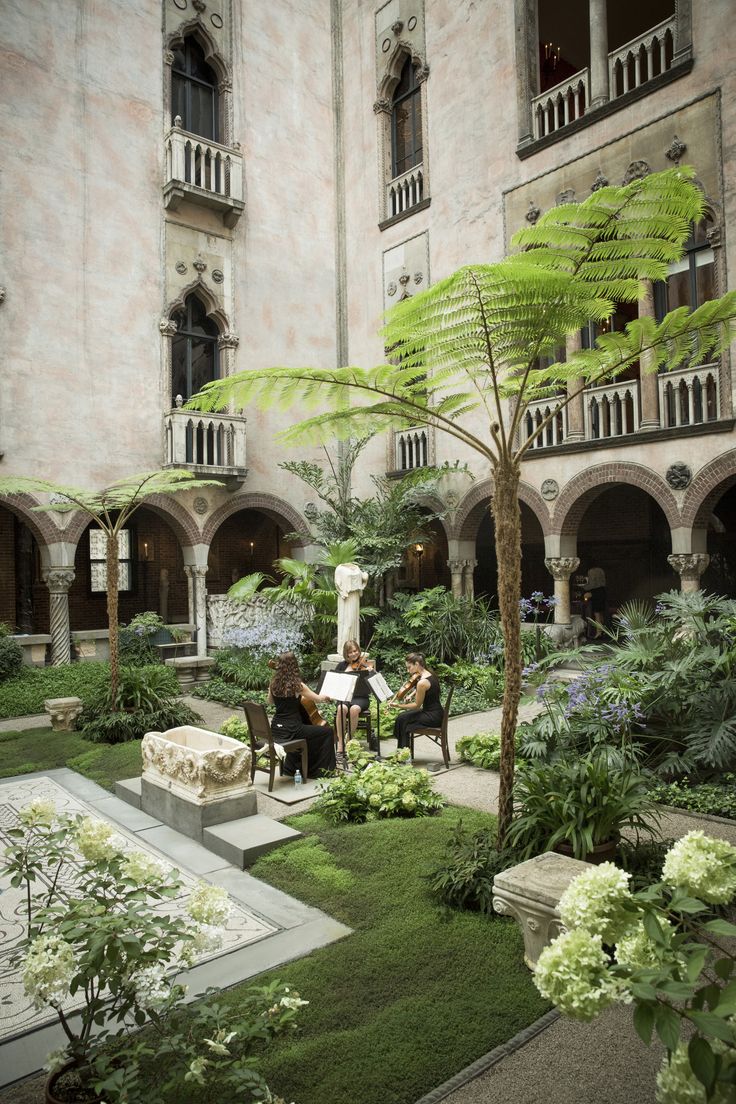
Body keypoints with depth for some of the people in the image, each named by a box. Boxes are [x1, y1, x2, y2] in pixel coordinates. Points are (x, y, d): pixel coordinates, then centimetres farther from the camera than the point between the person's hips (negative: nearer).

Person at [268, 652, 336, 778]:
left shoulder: (273, 684, 0)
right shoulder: (297, 685, -16)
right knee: (327, 732, 6)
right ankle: (318, 770, 17)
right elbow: (318, 698, -2)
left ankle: (290, 767, 42)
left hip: (276, 729, 7)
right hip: (290, 731, -7)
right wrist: (325, 697, 18)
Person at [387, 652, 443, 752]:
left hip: (433, 717, -9)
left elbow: (417, 705, -14)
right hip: (436, 713, 9)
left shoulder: (422, 682, -24)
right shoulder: (431, 675, 3)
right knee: (403, 716, 11)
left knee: (402, 720, -2)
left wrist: (398, 705, -9)